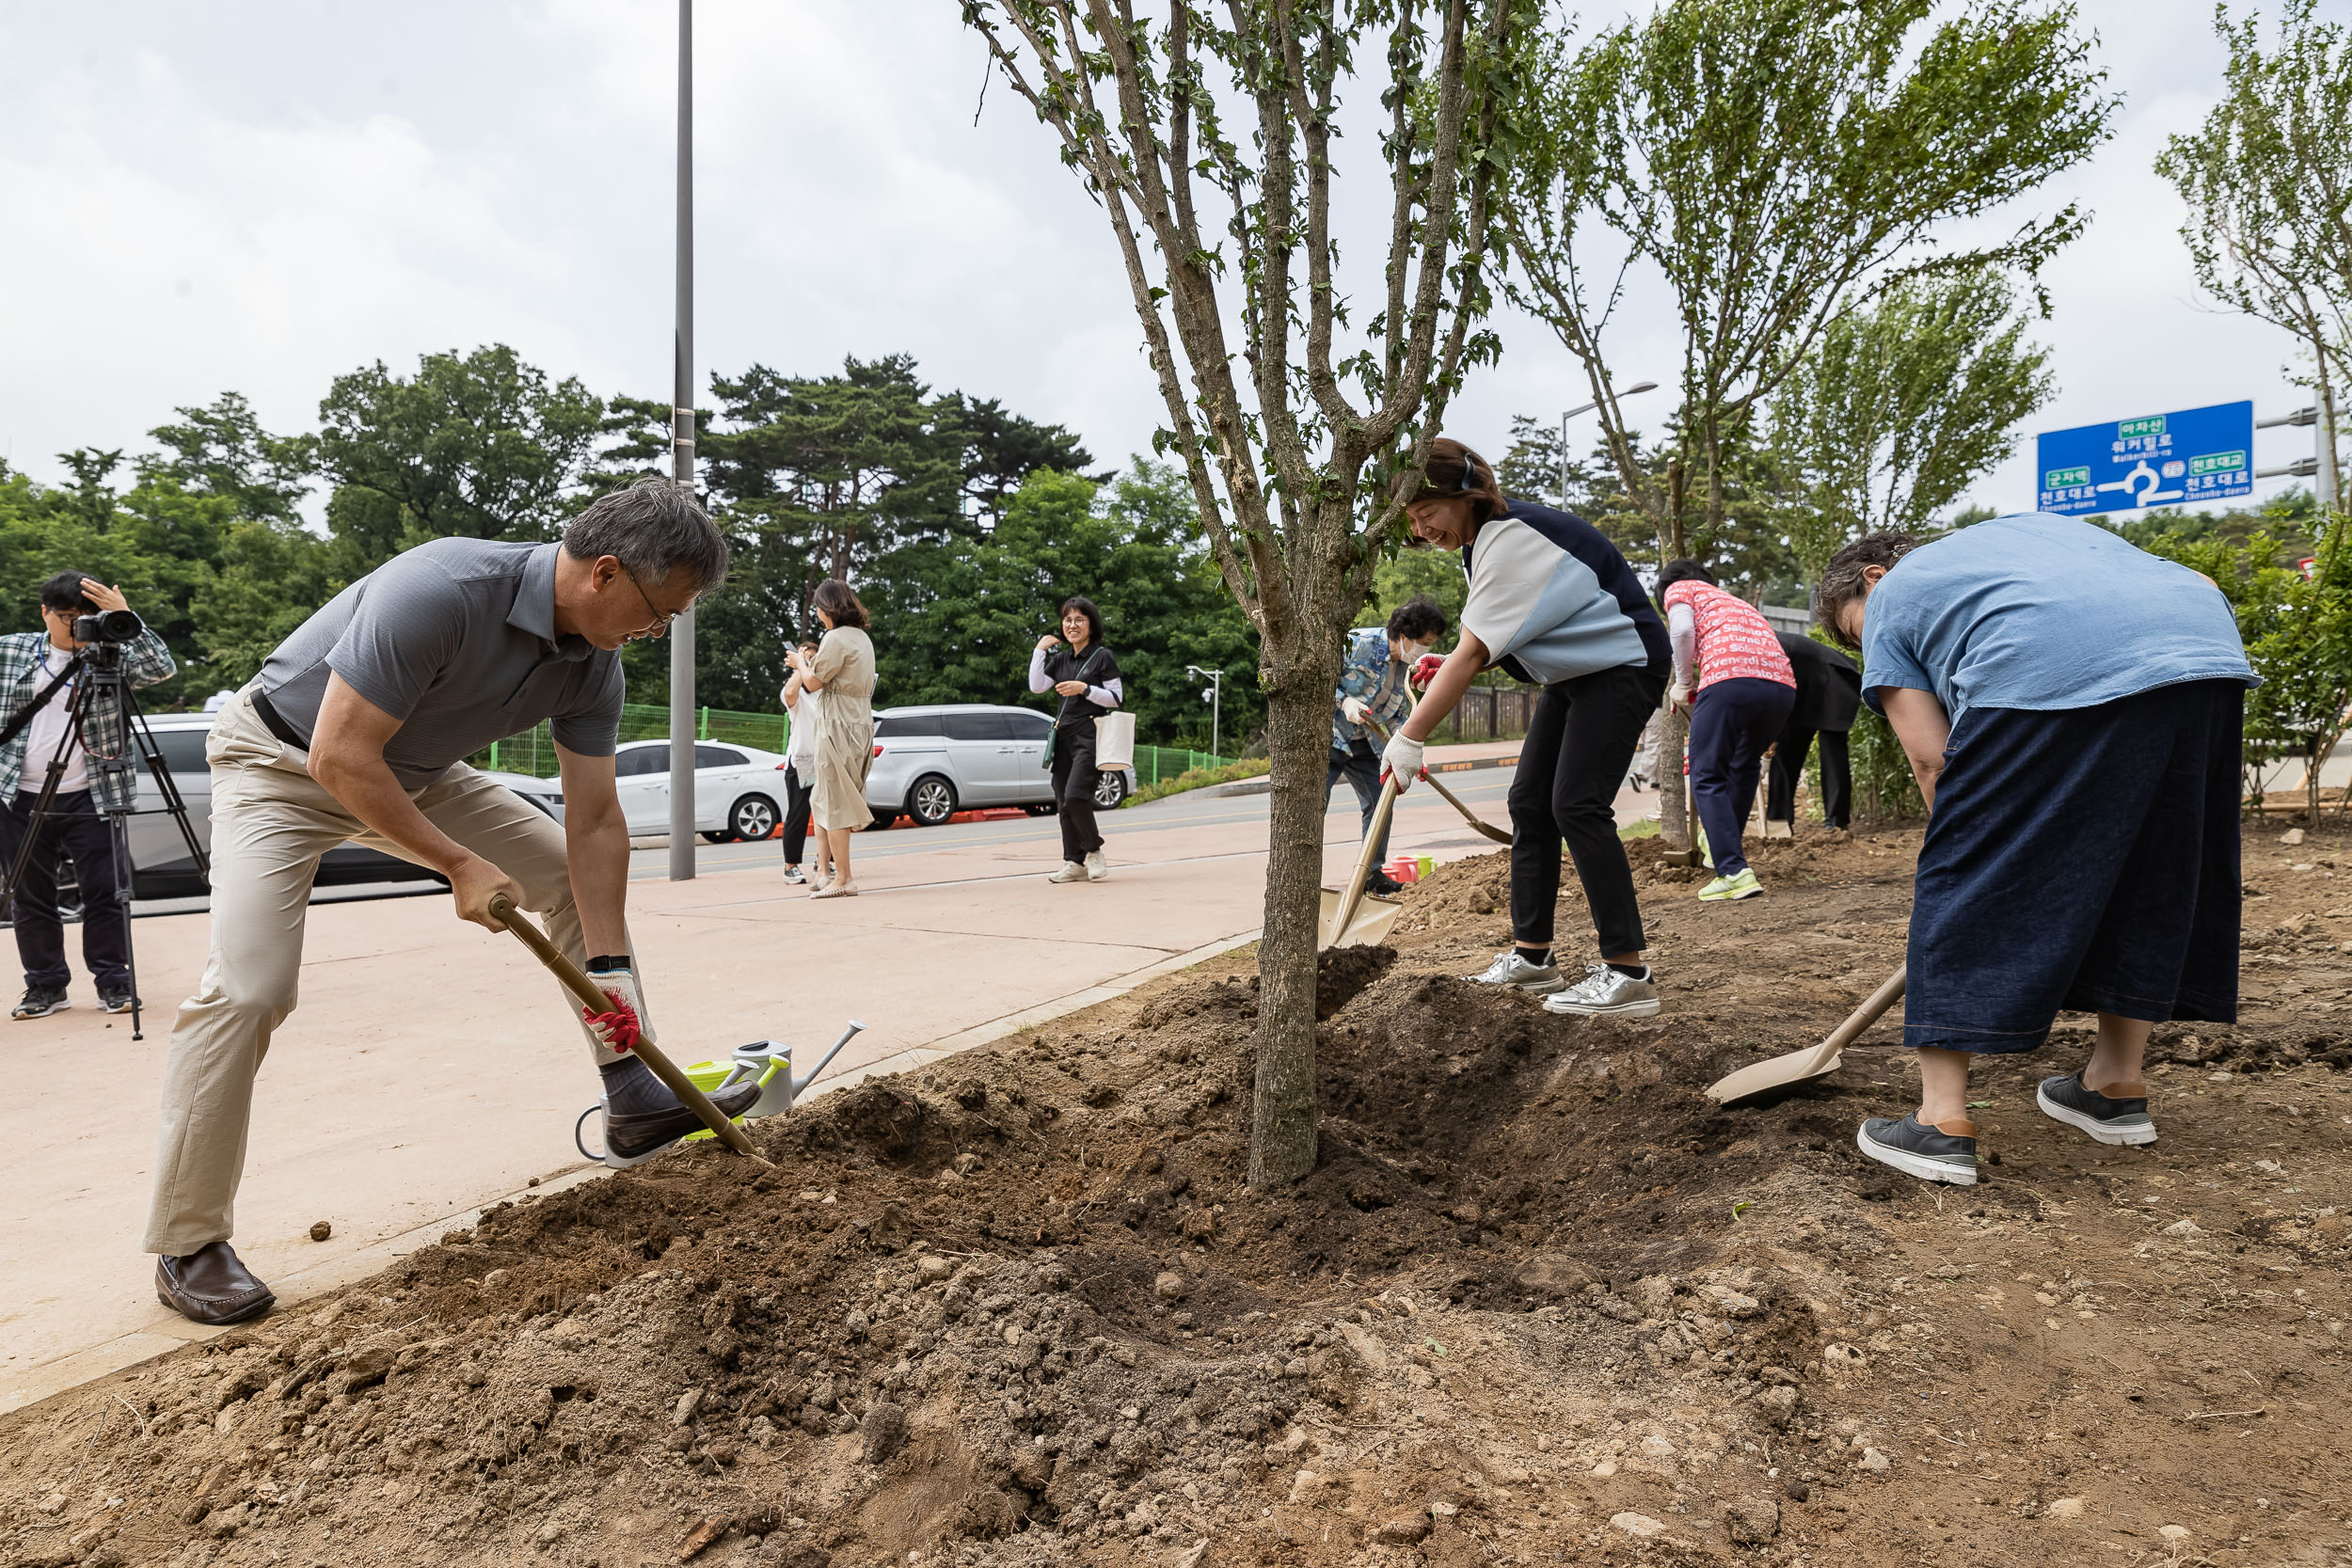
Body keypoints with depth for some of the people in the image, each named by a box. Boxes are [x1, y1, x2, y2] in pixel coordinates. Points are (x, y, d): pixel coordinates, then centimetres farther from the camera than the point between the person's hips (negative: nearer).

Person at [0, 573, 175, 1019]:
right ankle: (45, 987, 18)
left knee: (105, 894, 0)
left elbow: (161, 668, -17)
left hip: (91, 796, -2)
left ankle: (113, 982, 10)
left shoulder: (112, 656, 1)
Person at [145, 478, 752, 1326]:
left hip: (416, 772, 7)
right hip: (283, 760, -7)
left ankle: (636, 1102, 9)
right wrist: (460, 864, -26)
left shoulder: (593, 663, -14)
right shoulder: (441, 590, -37)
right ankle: (186, 1245, -1)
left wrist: (609, 968, -12)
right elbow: (340, 758, -33)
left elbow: (595, 823, -9)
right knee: (249, 988, -18)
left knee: (575, 877, 2)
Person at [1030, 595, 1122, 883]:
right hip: (1063, 737, 6)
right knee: (1064, 802, 4)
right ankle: (1075, 863, 10)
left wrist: (1084, 689, -15)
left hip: (1090, 736, -6)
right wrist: (1039, 650, 4)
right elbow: (1037, 686, 6)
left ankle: (1094, 849, 2)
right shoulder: (1060, 659, 17)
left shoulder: (1103, 657, 0)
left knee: (1076, 796, -20)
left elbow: (1116, 698, -4)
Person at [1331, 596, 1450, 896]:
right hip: (1329, 736, -7)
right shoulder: (1359, 643, -21)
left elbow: (1396, 717, 11)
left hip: (1364, 743, 8)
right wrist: (1344, 701, -32)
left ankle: (1372, 873, 19)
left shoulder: (1406, 668, 2)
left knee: (1379, 803, 7)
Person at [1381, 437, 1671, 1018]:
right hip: (1571, 672, 10)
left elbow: (1473, 652, -31)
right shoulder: (1485, 537, 6)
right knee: (1529, 803, 4)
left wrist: (1410, 737, -32)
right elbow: (1487, 648, 10)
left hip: (1622, 665, -10)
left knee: (1577, 805, -19)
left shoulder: (1511, 539, -25)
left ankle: (1627, 974, -15)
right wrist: (1452, 668, -9)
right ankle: (1531, 956, 11)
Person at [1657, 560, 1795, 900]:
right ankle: (1727, 850, 31)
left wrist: (1682, 684, 11)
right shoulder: (1737, 602, 40)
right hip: (1782, 685, 7)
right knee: (1744, 769, 26)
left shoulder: (1678, 588, 21)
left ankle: (1734, 872, -11)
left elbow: (1682, 629, -2)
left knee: (1707, 778, -1)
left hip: (1730, 678, -7)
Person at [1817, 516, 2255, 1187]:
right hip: (2210, 655, 7)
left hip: (2052, 677, -7)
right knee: (2147, 874, 20)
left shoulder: (1890, 603, 22)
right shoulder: (2029, 524, 39)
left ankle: (1942, 1123, 3)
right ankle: (2119, 1087, 33)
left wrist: (1964, 847, 20)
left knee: (1965, 885, 2)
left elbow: (1932, 760, 11)